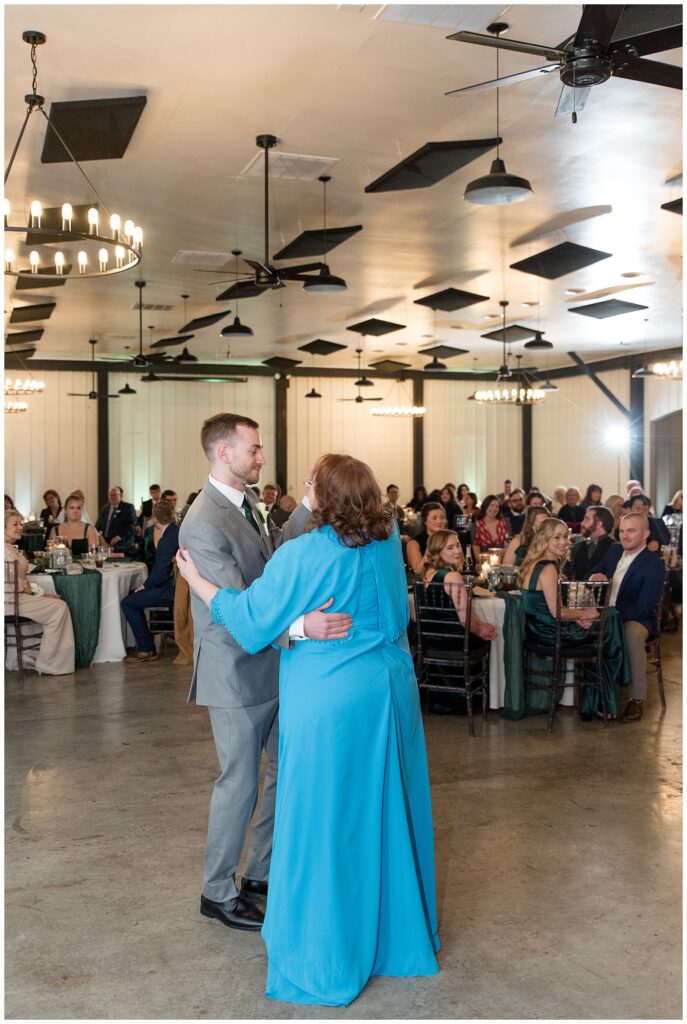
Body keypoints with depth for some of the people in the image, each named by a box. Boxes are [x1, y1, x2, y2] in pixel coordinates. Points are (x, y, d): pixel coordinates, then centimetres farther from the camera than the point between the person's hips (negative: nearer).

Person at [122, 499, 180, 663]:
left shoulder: (169, 538, -21)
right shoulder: (176, 531, 9)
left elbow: (162, 572, -22)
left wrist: (145, 586, -10)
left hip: (171, 589, -11)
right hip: (172, 584, 11)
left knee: (127, 603, -12)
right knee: (133, 595, 23)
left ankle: (146, 649, -6)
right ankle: (144, 644, 24)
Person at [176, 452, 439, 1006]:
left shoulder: (301, 556, -18)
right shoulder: (388, 540, -1)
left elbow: (250, 618, -9)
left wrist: (196, 580, 5)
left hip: (330, 702, -6)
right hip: (391, 693, 6)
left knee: (327, 821, 6)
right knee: (387, 811, 18)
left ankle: (328, 956, 19)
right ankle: (399, 927, 35)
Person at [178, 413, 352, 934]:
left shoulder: (246, 503, 5)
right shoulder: (204, 524, -24)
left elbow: (277, 547, 19)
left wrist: (310, 503, 5)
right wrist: (299, 626, -45)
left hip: (273, 664, 9)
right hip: (237, 673, -9)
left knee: (287, 771, 18)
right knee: (240, 784, 5)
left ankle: (261, 874, 36)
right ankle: (219, 892, 26)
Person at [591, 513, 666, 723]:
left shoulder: (654, 566, -10)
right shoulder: (614, 550, 10)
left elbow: (642, 608, -18)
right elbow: (596, 573, 23)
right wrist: (596, 577, -3)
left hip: (636, 619, -6)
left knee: (632, 634, -39)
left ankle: (637, 698, -26)